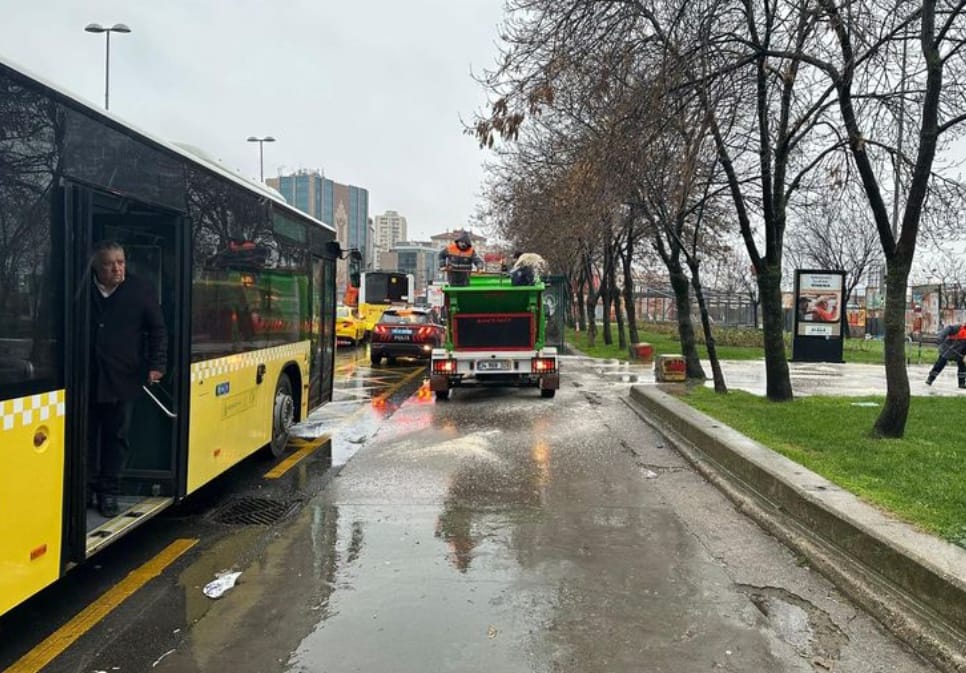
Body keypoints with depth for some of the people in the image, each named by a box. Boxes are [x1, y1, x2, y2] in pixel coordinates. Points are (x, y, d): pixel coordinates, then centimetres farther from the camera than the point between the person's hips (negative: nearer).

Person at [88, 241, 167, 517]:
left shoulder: (142, 290, -1)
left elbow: (157, 331, 3)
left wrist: (156, 365, -4)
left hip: (123, 379, -1)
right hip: (85, 378, 1)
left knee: (116, 436, 8)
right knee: (86, 435, 9)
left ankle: (109, 492, 19)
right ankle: (85, 487, 25)